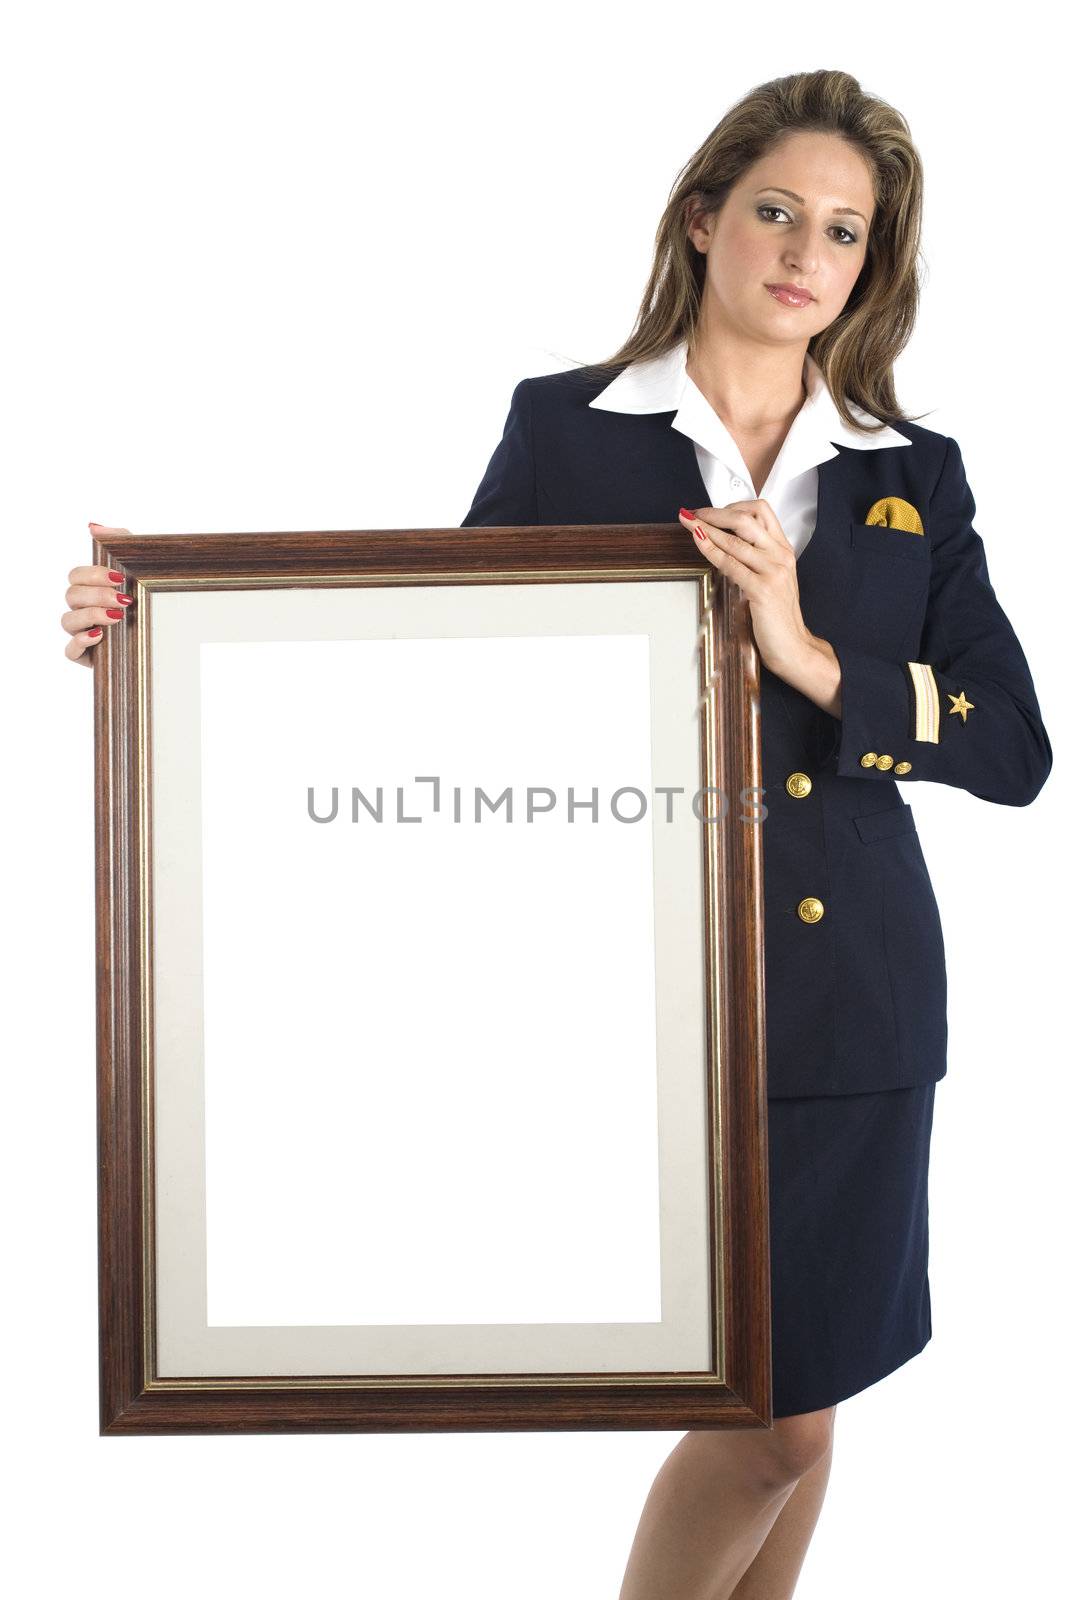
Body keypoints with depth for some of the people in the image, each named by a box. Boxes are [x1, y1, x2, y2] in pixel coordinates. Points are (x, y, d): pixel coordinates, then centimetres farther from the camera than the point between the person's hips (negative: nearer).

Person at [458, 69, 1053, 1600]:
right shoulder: (566, 429, 2)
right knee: (769, 1417, -3)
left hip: (852, 994, 4)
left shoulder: (915, 475, 9)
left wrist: (811, 659, -13)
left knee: (798, 1406, 13)